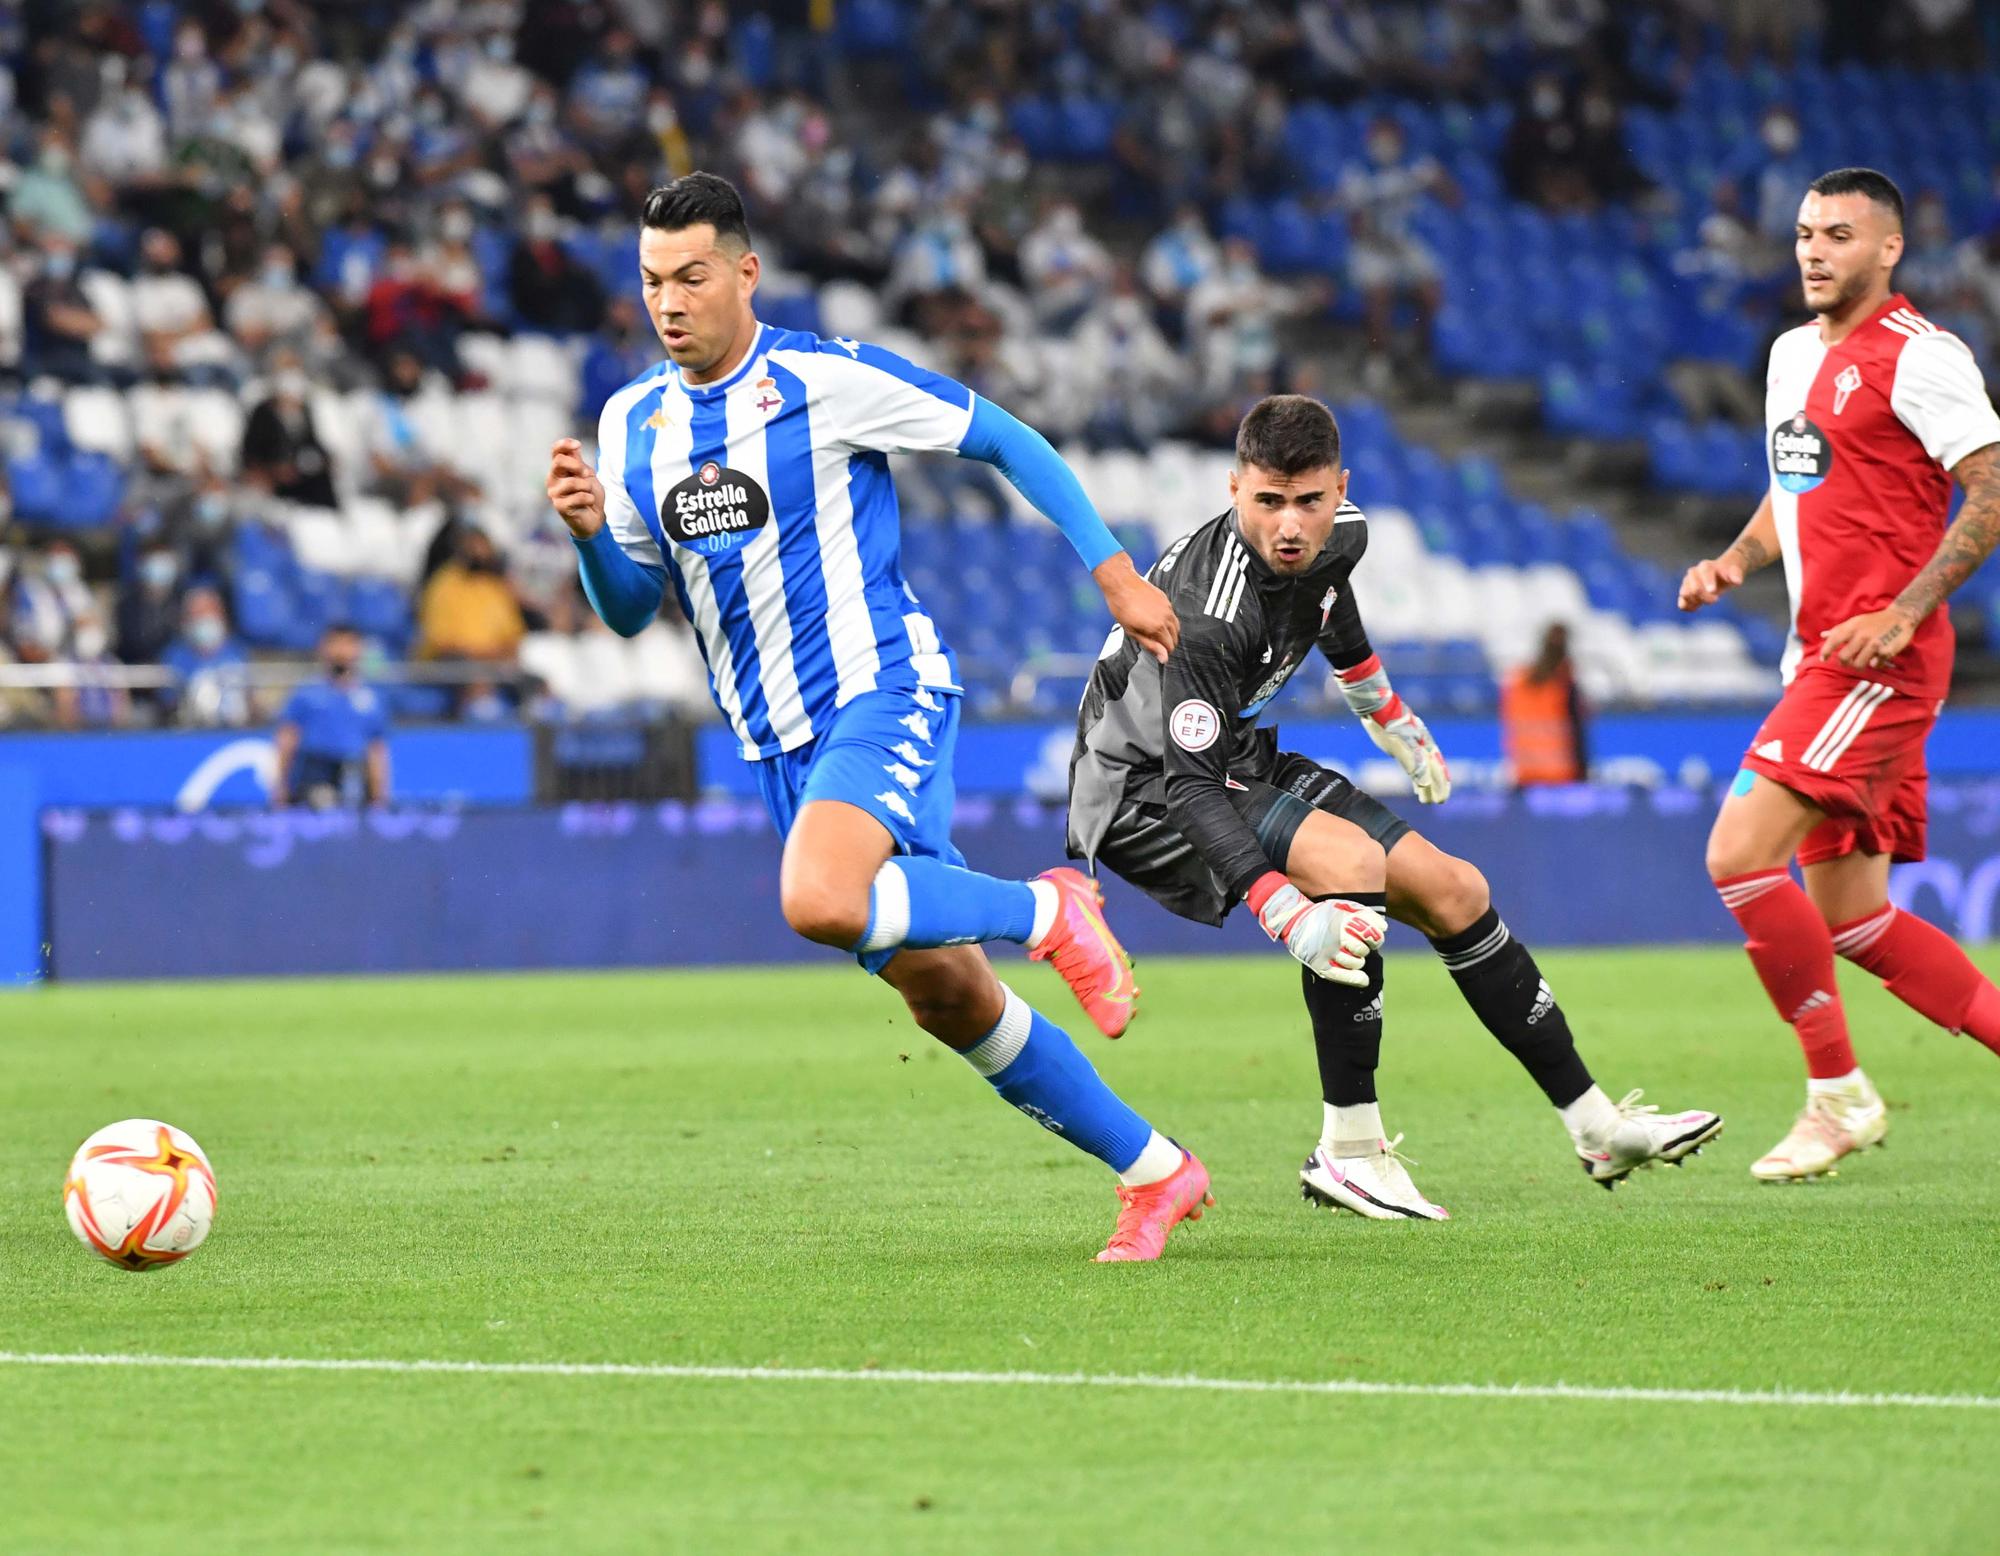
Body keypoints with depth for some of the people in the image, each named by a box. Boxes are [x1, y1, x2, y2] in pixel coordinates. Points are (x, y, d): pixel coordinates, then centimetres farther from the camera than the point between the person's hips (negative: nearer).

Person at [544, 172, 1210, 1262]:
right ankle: (1154, 1172, 19)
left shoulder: (828, 381, -9)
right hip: (779, 743, 6)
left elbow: (1002, 439, 0)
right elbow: (630, 609, 12)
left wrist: (1114, 573, -3)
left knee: (820, 902, -34)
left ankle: (1047, 914, -9)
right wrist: (590, 532, -9)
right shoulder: (631, 423, 8)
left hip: (883, 692, -6)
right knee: (946, 1000, 6)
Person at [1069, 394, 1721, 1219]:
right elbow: (1191, 786, -38)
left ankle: (1594, 1125, 15)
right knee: (1349, 861, -31)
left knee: (1454, 892, 4)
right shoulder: (1206, 609, -34)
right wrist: (1289, 916, -49)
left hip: (1244, 762, 8)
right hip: (1138, 784, -8)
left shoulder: (1338, 534, -9)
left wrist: (1396, 723, 32)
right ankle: (1347, 1150, -23)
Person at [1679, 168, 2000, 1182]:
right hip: (1820, 657, 9)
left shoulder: (1918, 357, -10)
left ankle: (1838, 1094, -8)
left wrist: (1902, 614, -21)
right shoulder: (1794, 354, 17)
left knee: (1740, 854, -17)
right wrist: (1734, 561, 10)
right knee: (1852, 922, 7)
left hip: (1882, 661, -9)